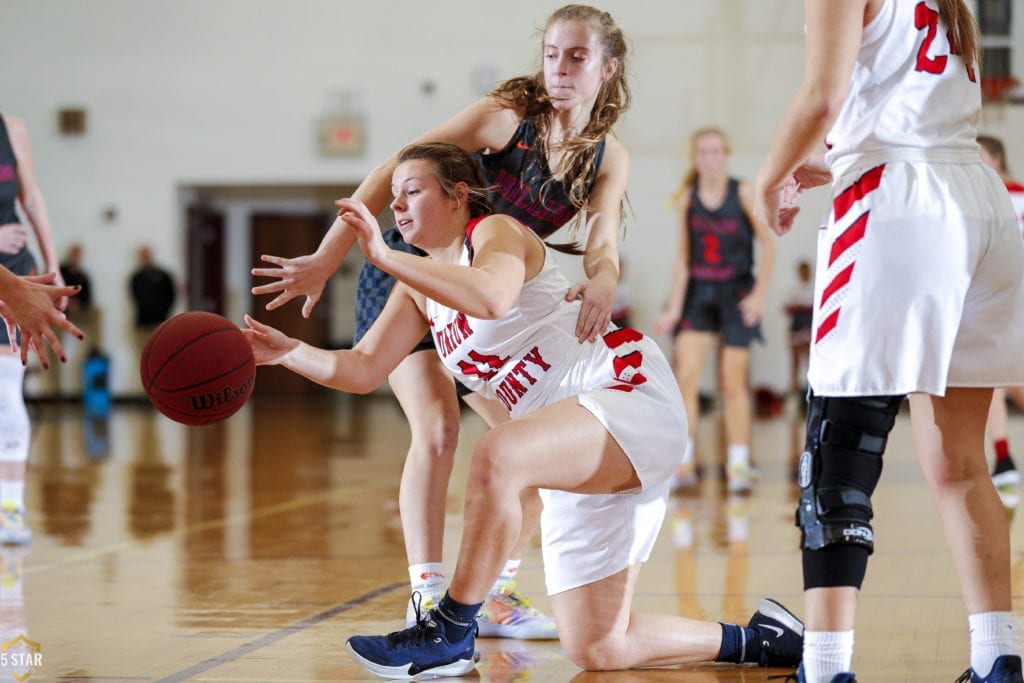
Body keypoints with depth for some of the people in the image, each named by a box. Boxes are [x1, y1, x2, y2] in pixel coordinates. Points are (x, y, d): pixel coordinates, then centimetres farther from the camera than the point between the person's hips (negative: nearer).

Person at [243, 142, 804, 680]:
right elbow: (363, 370, 11)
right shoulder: (420, 285, 18)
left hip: (635, 394, -9)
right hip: (588, 457, 9)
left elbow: (491, 298, -30)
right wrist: (289, 352, -5)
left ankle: (450, 636, -25)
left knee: (496, 456, -38)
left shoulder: (497, 232, -5)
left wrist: (385, 257, -33)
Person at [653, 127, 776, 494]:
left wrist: (759, 294, -9)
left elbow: (768, 244, -3)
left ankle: (738, 464, 9)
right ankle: (684, 463, -2)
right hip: (696, 293, 2)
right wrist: (674, 308, -6)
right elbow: (683, 256, 0)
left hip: (736, 293, -2)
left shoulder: (743, 194, -8)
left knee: (733, 382, 1)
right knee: (685, 375, -9)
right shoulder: (686, 199, -3)